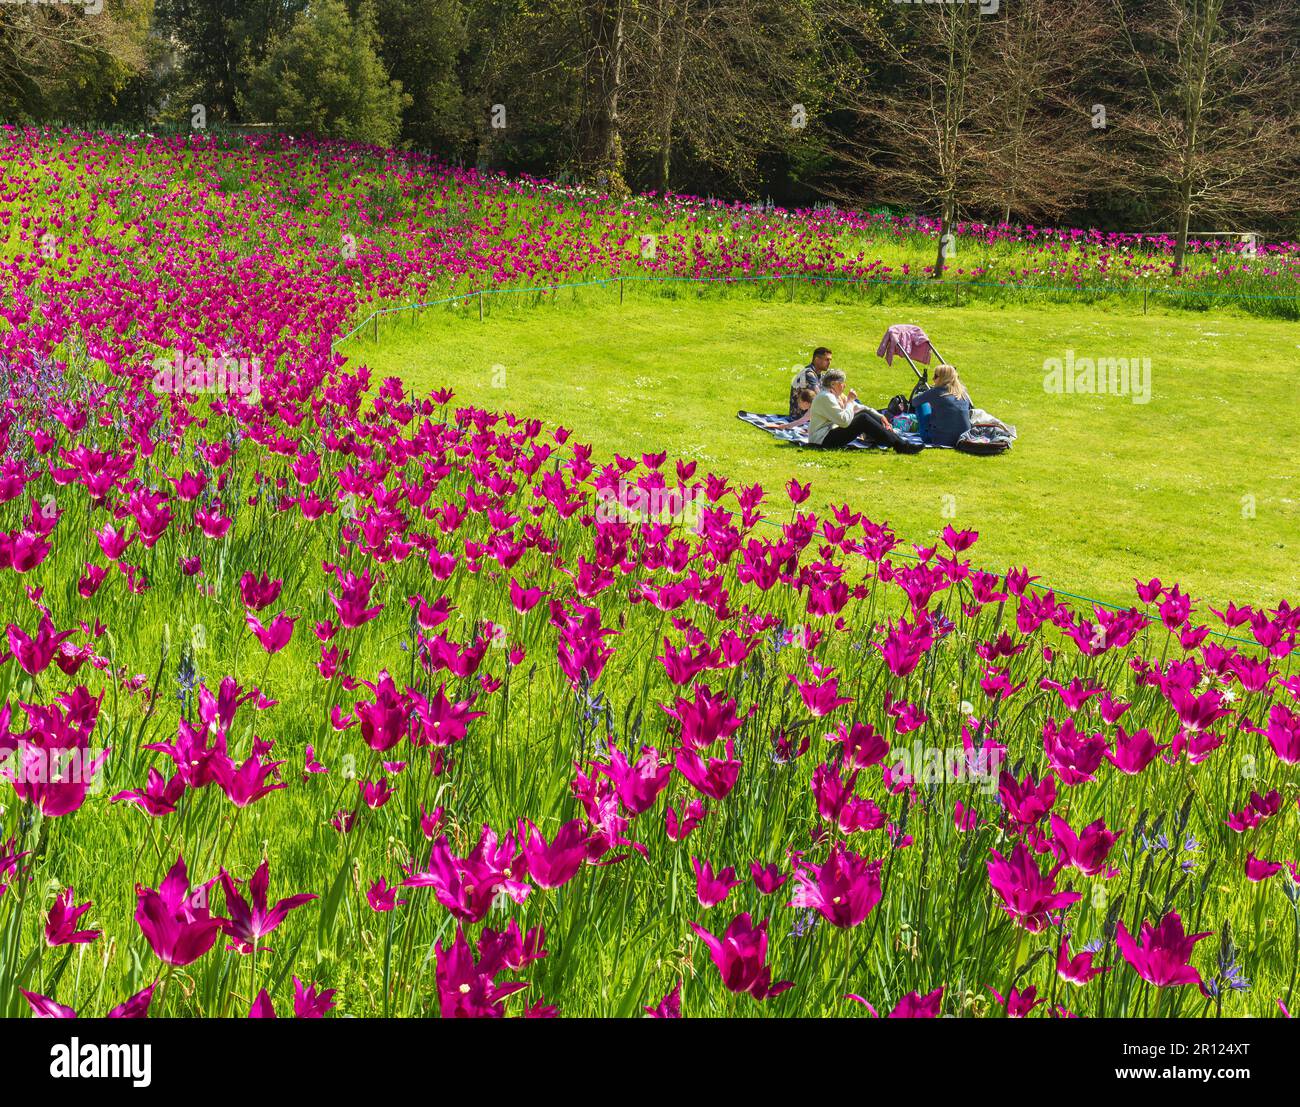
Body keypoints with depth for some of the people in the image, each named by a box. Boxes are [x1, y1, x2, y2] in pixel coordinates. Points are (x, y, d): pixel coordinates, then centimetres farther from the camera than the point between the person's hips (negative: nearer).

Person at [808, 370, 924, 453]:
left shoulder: (836, 395, 15)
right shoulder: (825, 397, -17)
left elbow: (859, 407, 18)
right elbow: (845, 421, -26)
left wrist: (879, 416, 7)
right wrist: (849, 401, -13)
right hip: (823, 439, -10)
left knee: (866, 413, 1)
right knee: (863, 419, -21)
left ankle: (900, 440, -6)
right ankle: (901, 446, -25)